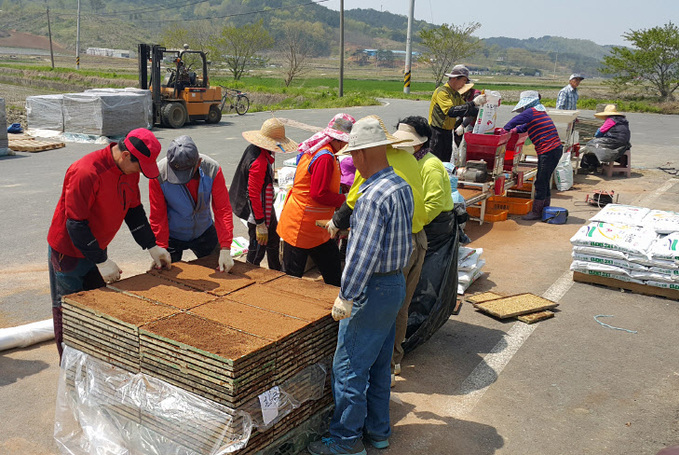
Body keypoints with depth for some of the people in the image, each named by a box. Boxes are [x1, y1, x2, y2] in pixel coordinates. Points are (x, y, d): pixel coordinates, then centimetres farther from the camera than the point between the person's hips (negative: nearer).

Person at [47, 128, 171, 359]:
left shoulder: (130, 169, -4)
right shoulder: (86, 172, -29)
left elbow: (134, 210, 8)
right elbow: (76, 224, -27)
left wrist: (152, 247, 4)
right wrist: (102, 262, -25)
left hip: (97, 249, 8)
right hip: (68, 252, -7)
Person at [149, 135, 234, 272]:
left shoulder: (212, 169, -23)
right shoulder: (159, 174, -26)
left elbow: (223, 210, -19)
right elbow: (158, 216, -14)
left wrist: (225, 249, -25)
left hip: (204, 232, 2)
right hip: (172, 235, -2)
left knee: (219, 272, 15)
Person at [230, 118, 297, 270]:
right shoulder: (259, 162, -29)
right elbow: (253, 194, -28)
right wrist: (260, 224, -24)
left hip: (268, 210, 11)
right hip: (258, 213, -11)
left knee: (273, 240, 25)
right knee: (257, 250, 4)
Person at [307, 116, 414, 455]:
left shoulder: (373, 196, -23)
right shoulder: (402, 186, 7)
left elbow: (363, 253, -25)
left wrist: (346, 297, -19)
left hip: (372, 288, -10)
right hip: (396, 283, 10)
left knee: (349, 367, 3)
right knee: (378, 365, 20)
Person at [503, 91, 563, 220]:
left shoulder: (531, 112, -10)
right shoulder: (540, 112, 20)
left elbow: (514, 121, -10)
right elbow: (525, 126, 30)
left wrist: (505, 130, 6)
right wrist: (514, 130, 21)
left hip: (548, 151, -10)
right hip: (555, 150, 10)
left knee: (541, 182, -3)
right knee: (544, 181, 17)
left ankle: (536, 212, 2)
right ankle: (545, 209, 25)